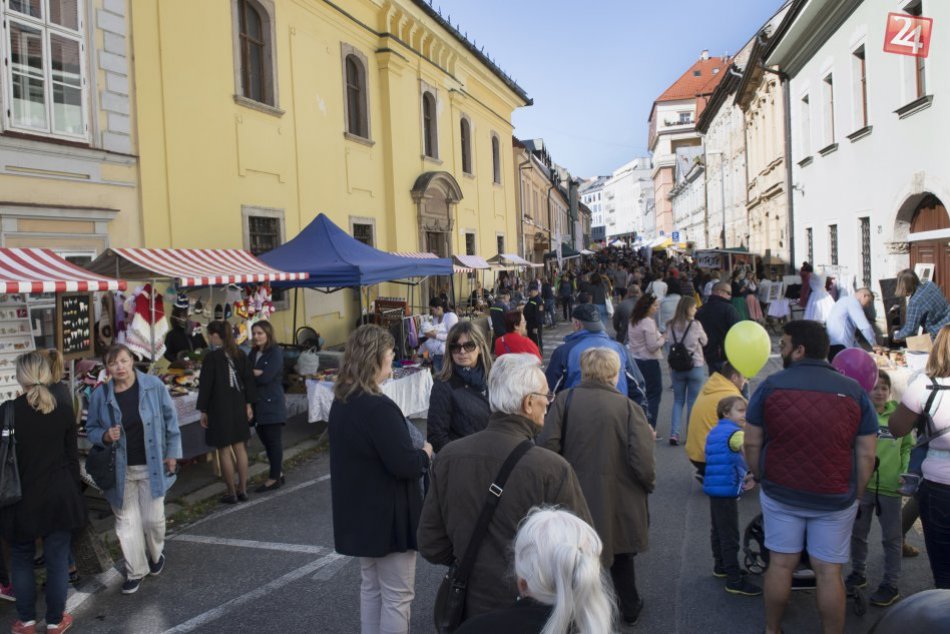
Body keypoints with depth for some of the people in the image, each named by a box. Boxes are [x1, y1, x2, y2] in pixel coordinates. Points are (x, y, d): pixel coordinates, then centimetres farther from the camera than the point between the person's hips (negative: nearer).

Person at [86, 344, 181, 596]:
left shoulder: (153, 385, -11)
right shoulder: (100, 394, -8)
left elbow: (170, 419, -2)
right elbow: (91, 429, 6)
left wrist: (172, 452, -2)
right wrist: (105, 436, -17)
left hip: (152, 466, -1)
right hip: (120, 469, 1)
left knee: (153, 518, 6)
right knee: (126, 521, 9)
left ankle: (156, 553, 38)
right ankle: (136, 571, 27)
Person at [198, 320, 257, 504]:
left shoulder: (211, 357, -13)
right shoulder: (239, 354, 3)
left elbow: (205, 385, -11)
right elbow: (249, 379, 6)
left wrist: (203, 410, -3)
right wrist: (248, 404, 12)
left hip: (219, 408, -5)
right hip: (238, 406, 6)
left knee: (224, 450, 4)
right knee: (239, 447, 12)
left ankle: (231, 493, 10)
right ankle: (242, 490, 17)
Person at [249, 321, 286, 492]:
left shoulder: (276, 352, -9)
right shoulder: (254, 352, 12)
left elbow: (266, 377, -17)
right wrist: (256, 373, -14)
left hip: (272, 403, -7)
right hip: (259, 403, 7)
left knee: (274, 441, 0)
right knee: (266, 440, 12)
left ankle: (274, 478, 7)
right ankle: (278, 472, 25)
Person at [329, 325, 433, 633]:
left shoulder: (341, 402, 4)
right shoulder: (379, 407, -26)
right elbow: (405, 465, -25)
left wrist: (413, 452, 10)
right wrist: (425, 453, -5)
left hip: (360, 512, 9)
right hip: (388, 515, -9)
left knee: (371, 585, 21)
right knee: (397, 595, 5)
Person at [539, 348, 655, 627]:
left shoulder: (564, 400, -10)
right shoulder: (629, 407, -12)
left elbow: (547, 446, -17)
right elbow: (642, 460, -18)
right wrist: (649, 484, 3)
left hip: (575, 498, 0)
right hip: (619, 499, 1)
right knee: (619, 549, 24)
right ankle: (630, 607, 41)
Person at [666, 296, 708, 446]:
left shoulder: (671, 325, -3)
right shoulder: (695, 325, -13)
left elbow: (669, 344, 2)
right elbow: (704, 341, 2)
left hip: (677, 367, 3)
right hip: (695, 366, -3)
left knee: (678, 401, 13)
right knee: (693, 402, 8)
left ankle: (674, 434, 4)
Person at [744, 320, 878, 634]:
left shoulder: (771, 385, -7)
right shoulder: (854, 391, -3)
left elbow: (752, 442, -4)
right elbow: (866, 454, -2)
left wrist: (761, 477, 10)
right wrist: (856, 495, 9)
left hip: (780, 493, 0)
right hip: (836, 499, 0)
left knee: (780, 564, 11)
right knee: (829, 571, 9)